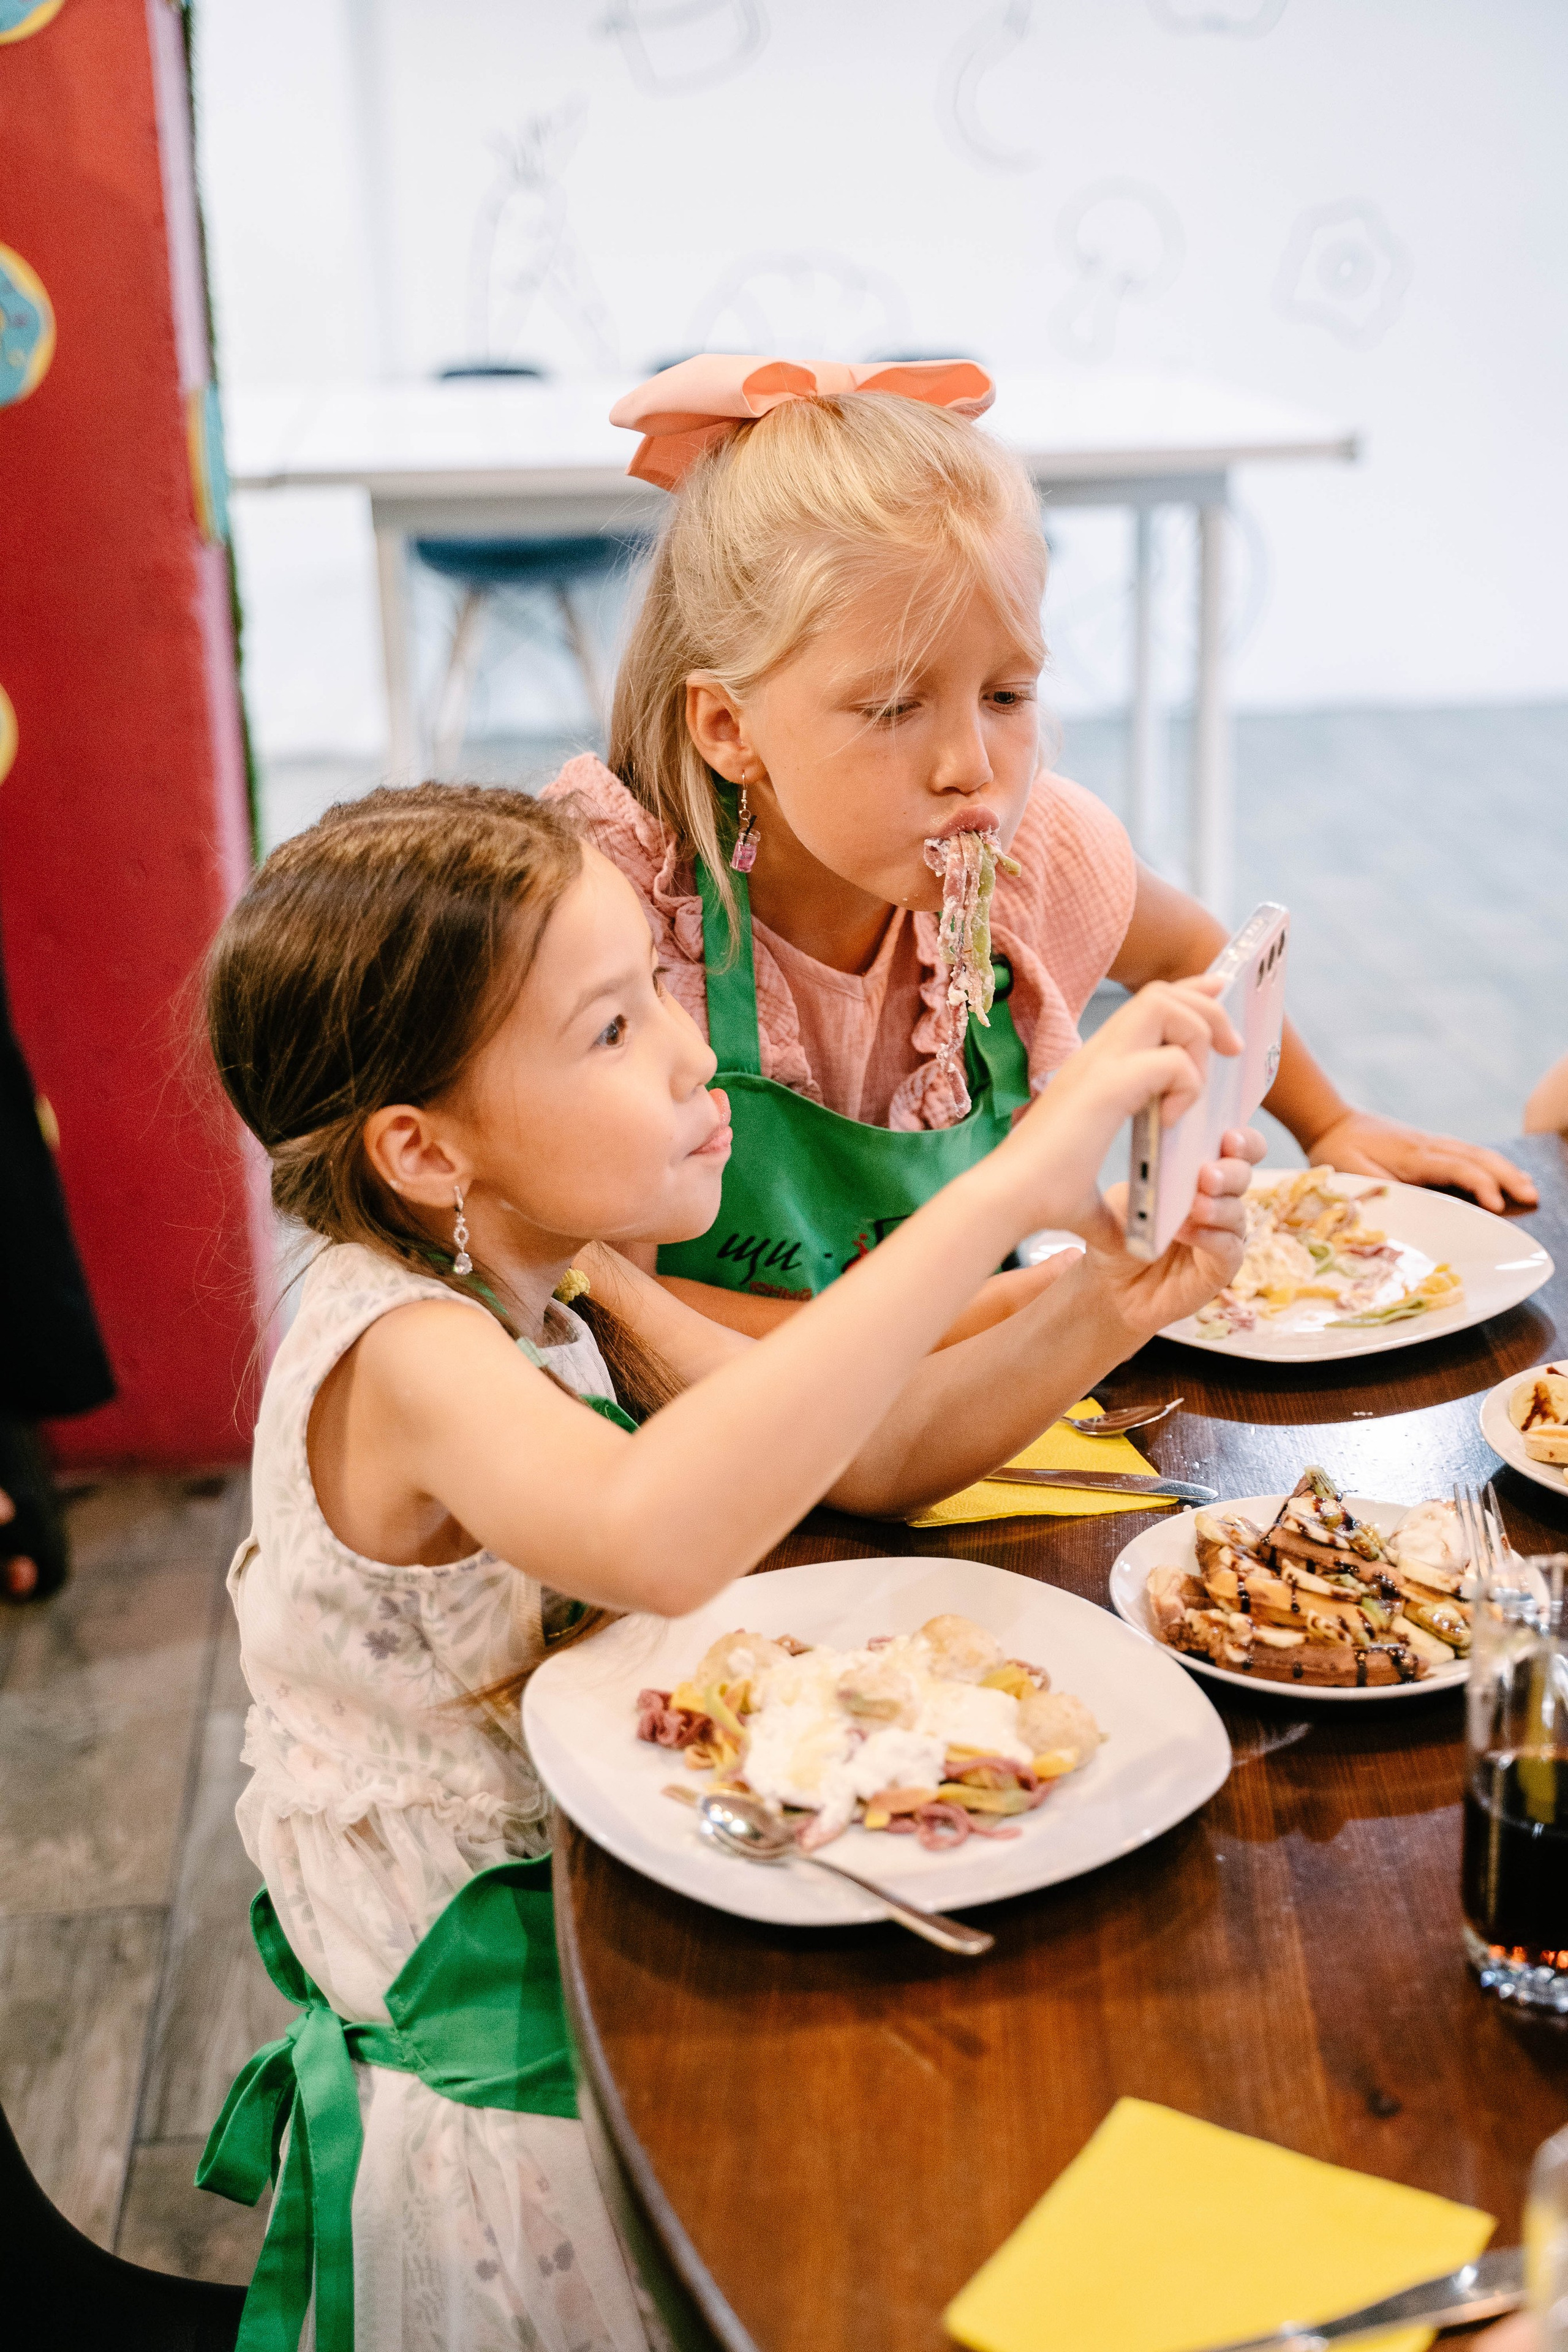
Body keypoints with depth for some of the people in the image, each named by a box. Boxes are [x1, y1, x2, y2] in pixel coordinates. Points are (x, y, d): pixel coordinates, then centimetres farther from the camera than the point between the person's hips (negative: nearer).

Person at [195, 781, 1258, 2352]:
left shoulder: (561, 1288, 0)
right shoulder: (397, 1352, -28)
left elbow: (863, 1456, -1)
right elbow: (655, 1537, -50)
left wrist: (1106, 1311, -19)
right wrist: (1006, 1190, -49)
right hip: (505, 2080, -8)